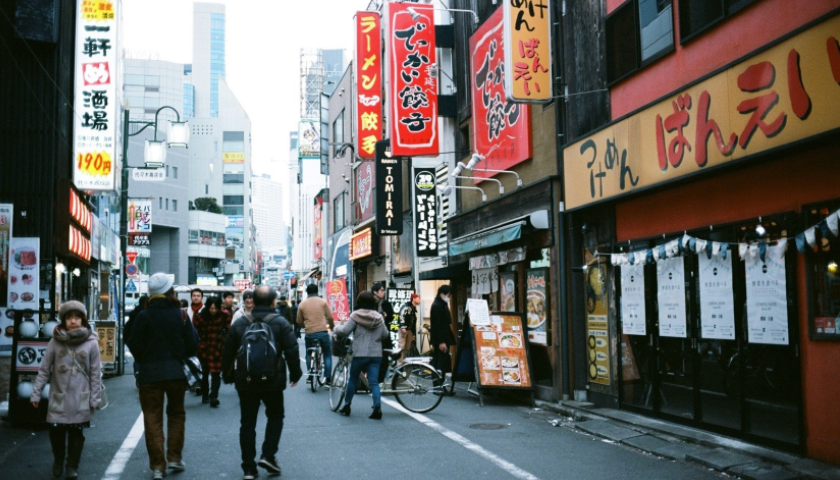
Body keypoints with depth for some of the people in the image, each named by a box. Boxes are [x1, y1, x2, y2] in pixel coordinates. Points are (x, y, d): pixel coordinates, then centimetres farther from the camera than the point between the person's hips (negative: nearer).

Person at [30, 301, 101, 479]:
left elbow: (95, 373, -1)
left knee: (76, 433, 4)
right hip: (58, 397, 1)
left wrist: (94, 399, -2)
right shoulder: (55, 342, -1)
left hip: (80, 399, -1)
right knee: (56, 431, 5)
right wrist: (36, 394, 1)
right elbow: (44, 370, 3)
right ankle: (58, 461, 30)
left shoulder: (91, 343, -4)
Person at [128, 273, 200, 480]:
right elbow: (192, 344, -2)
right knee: (176, 414, 19)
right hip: (176, 371, 2)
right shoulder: (180, 314, -4)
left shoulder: (144, 316, -9)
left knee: (153, 418, 5)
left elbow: (134, 345, -7)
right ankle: (174, 457, 16)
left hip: (150, 373, -1)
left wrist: (144, 360, 12)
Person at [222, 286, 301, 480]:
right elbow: (292, 351, -7)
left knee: (247, 423, 9)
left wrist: (227, 375, 19)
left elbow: (228, 353, 7)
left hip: (245, 382, 2)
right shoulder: (280, 323, -5)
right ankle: (268, 455, 4)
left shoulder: (239, 324, 2)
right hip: (272, 382, -2)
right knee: (275, 416, 18)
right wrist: (295, 374, 5)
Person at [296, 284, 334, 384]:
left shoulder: (302, 304, 5)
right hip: (323, 332, -1)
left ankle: (310, 376, 17)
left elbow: (299, 321, 9)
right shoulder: (323, 302, 1)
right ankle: (328, 378, 5)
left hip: (309, 333, 1)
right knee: (327, 355, 11)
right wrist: (332, 326, 21)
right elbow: (330, 317, 0)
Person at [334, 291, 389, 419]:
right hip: (376, 354, 3)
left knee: (352, 380, 14)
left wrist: (337, 328, 11)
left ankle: (346, 406, 23)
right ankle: (377, 408, -12)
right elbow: (385, 335, 11)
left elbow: (344, 331, -10)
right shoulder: (379, 317, 5)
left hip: (360, 354, -2)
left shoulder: (355, 316, -7)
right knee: (374, 382, 1)